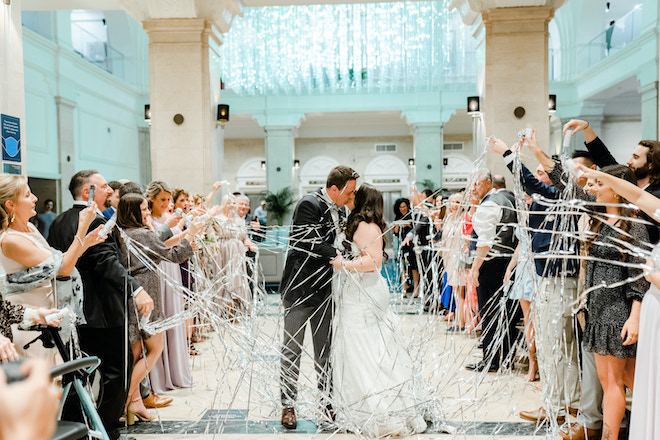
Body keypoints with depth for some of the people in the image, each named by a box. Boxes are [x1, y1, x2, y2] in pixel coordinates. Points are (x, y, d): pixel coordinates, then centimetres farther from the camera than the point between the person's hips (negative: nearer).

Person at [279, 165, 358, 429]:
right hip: (300, 287, -7)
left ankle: (325, 400, 25)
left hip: (325, 289, 7)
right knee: (292, 349, 4)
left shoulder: (340, 211, 9)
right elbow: (313, 244, -21)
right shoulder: (309, 204, -15)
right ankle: (288, 404, 16)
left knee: (325, 348, 13)